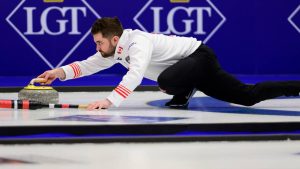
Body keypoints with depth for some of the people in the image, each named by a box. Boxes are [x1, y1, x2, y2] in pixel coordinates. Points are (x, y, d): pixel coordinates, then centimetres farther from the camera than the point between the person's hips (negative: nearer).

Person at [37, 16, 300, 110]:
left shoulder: (138, 42, -32)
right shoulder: (116, 49, 0)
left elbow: (135, 75, -50)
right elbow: (89, 65, 7)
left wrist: (110, 100, -61)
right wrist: (61, 72, -10)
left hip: (200, 57, -12)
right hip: (192, 66, 12)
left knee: (167, 79, -34)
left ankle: (183, 93, -3)